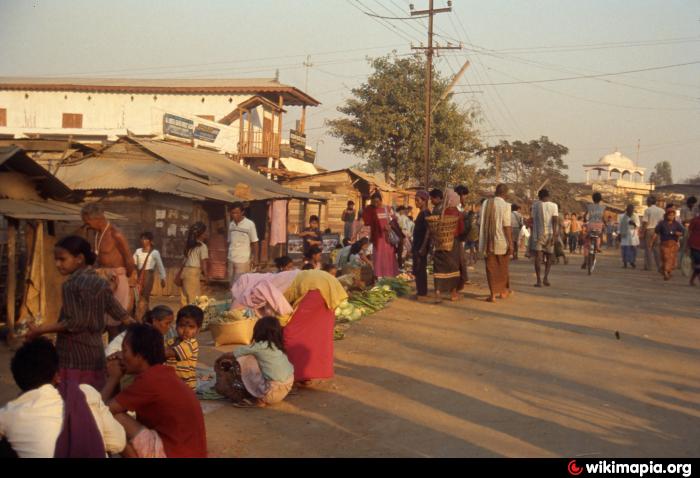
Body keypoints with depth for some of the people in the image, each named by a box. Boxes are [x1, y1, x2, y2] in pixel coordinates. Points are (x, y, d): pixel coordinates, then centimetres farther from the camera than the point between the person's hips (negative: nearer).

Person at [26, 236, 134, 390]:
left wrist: (41, 330, -11)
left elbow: (74, 323, -17)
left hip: (75, 356, -7)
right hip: (96, 352, 8)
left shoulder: (71, 285, -12)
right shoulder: (100, 283, 10)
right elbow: (120, 313, 12)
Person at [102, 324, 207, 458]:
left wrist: (113, 378, 3)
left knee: (113, 419, -10)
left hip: (172, 454, -9)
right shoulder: (163, 373, 10)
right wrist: (117, 378, 9)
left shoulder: (149, 379, -17)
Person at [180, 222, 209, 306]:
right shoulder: (203, 246, -6)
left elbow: (186, 259, 12)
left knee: (185, 295, 9)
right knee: (194, 297, -3)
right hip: (194, 272, -7)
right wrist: (206, 276, -2)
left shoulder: (189, 245, 14)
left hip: (185, 270, 7)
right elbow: (204, 263, -8)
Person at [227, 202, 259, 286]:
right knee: (232, 284, 11)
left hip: (243, 260, -5)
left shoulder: (250, 224, -9)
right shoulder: (231, 224, 6)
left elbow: (254, 242, -4)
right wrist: (227, 257, 15)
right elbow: (230, 242, 13)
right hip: (231, 259, 5)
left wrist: (255, 258, -5)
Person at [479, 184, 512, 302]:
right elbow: (507, 226, -15)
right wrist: (510, 243, -11)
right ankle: (503, 291, 29)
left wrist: (481, 240, 16)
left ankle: (493, 293, 1)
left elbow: (481, 223, 7)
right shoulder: (505, 206, -12)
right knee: (502, 267, 15)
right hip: (502, 242, -3)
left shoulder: (485, 204, 2)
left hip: (488, 242, 3)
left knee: (491, 267, 7)